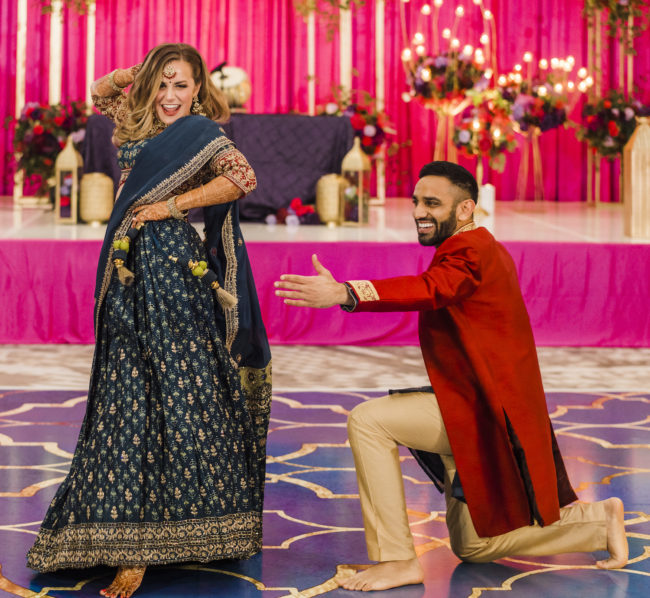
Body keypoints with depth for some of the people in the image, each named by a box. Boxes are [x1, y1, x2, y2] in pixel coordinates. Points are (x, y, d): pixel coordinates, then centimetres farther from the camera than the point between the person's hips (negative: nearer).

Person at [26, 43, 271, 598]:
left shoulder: (201, 132, -3)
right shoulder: (141, 130, 18)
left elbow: (242, 177, -19)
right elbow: (100, 93, 32)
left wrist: (172, 205, -14)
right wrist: (136, 71, 18)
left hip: (177, 275, -8)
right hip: (133, 278, 8)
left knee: (179, 397, -7)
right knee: (130, 399, 5)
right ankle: (133, 542, 9)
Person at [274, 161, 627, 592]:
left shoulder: (470, 250, -17)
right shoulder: (485, 250, 17)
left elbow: (429, 290, -37)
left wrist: (344, 294, -50)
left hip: (481, 411, -11)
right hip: (484, 412, 11)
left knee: (367, 421, -19)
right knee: (473, 547, 18)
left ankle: (399, 560, -16)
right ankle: (599, 521, 26)